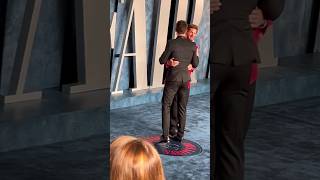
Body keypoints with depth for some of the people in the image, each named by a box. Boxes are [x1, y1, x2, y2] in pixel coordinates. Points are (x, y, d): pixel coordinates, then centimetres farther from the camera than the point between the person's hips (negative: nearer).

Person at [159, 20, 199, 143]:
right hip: (185, 80, 3)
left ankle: (165, 135, -2)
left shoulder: (171, 43, -14)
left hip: (172, 79, -3)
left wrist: (164, 55, 13)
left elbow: (162, 61, -8)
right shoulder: (192, 45, -2)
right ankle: (180, 135, 14)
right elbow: (195, 64, 5)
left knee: (166, 106, 6)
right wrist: (196, 54, 22)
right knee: (182, 108, 13)